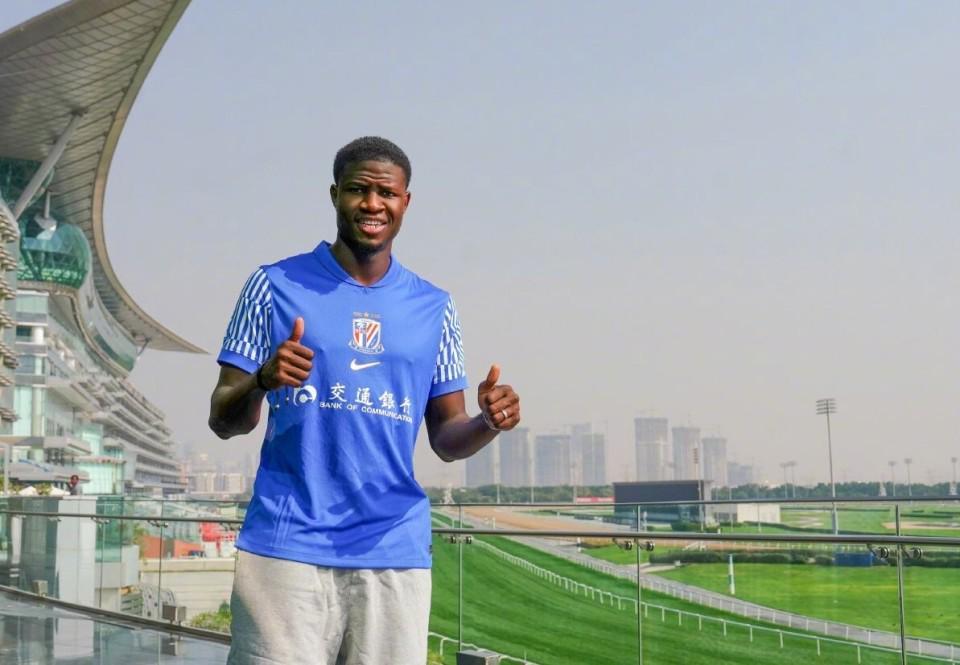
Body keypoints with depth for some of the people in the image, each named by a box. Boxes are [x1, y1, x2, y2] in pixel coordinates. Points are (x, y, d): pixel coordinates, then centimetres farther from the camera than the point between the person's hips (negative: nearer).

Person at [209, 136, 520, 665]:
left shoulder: (432, 307, 12)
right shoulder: (275, 286, 4)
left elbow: (446, 438, 12)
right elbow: (223, 420, 2)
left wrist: (487, 423, -10)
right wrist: (262, 382, -20)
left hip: (395, 553, 2)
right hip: (286, 546, -2)